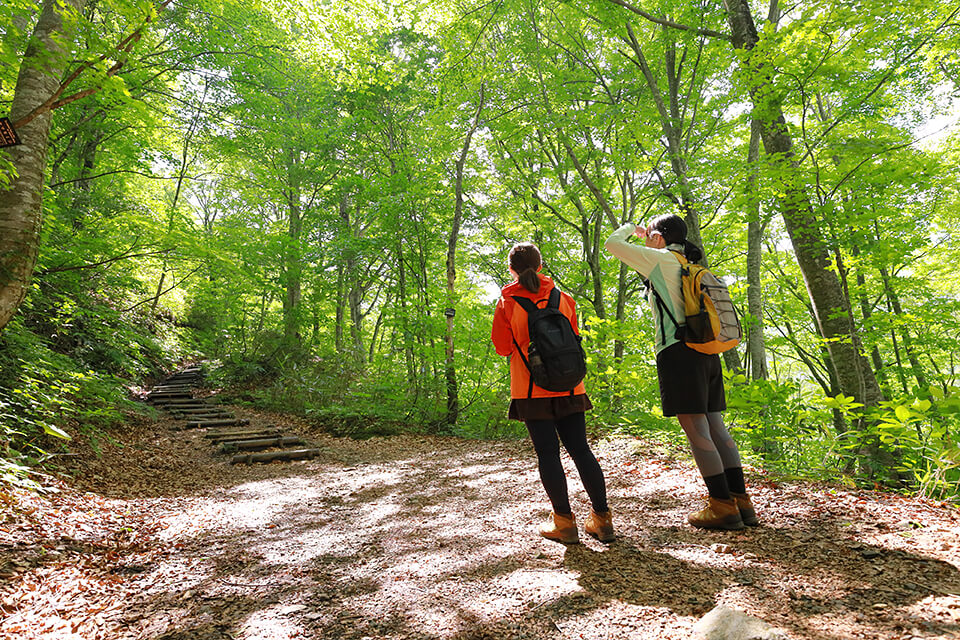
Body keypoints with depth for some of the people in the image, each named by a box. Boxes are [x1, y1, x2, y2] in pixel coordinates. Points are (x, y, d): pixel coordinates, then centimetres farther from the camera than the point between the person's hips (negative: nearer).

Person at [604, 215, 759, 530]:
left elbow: (612, 243, -1)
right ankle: (741, 501, 11)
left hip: (678, 351, -8)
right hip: (706, 351, 8)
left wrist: (630, 228, 22)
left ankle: (723, 506, -2)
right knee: (715, 427, 9)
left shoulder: (660, 259, -1)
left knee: (696, 430, -6)